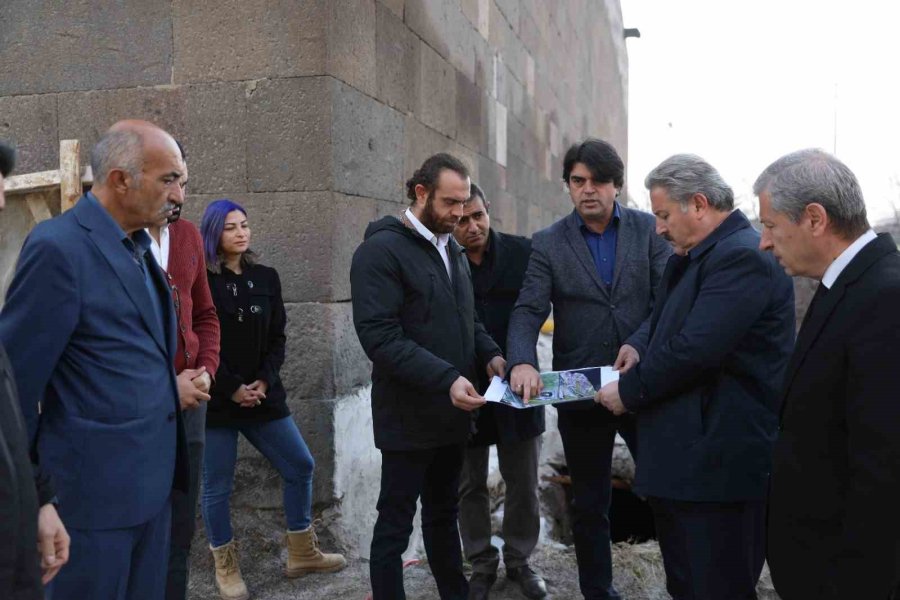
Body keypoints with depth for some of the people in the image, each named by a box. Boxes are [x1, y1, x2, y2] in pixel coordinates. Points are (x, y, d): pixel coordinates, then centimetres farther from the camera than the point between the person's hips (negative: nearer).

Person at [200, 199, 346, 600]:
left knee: (300, 467, 8)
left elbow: (277, 337, 6)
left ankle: (302, 554, 23)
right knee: (217, 486, 3)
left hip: (263, 394, 5)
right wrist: (233, 388, -13)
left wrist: (264, 382, -8)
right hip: (216, 399, -5)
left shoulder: (266, 277, 7)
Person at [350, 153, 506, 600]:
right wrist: (446, 378, -29)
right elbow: (380, 336, -22)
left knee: (444, 512, 20)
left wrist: (489, 354, 0)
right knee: (396, 521, 4)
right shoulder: (381, 250, -14)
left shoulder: (453, 251, 12)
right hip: (409, 415, -8)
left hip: (452, 412, 8)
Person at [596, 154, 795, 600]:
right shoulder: (692, 256, 13)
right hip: (684, 457, 10)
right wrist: (639, 345, 3)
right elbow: (668, 312, 25)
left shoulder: (743, 256, -19)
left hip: (719, 462, -10)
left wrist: (629, 391, -13)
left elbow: (695, 348, -26)